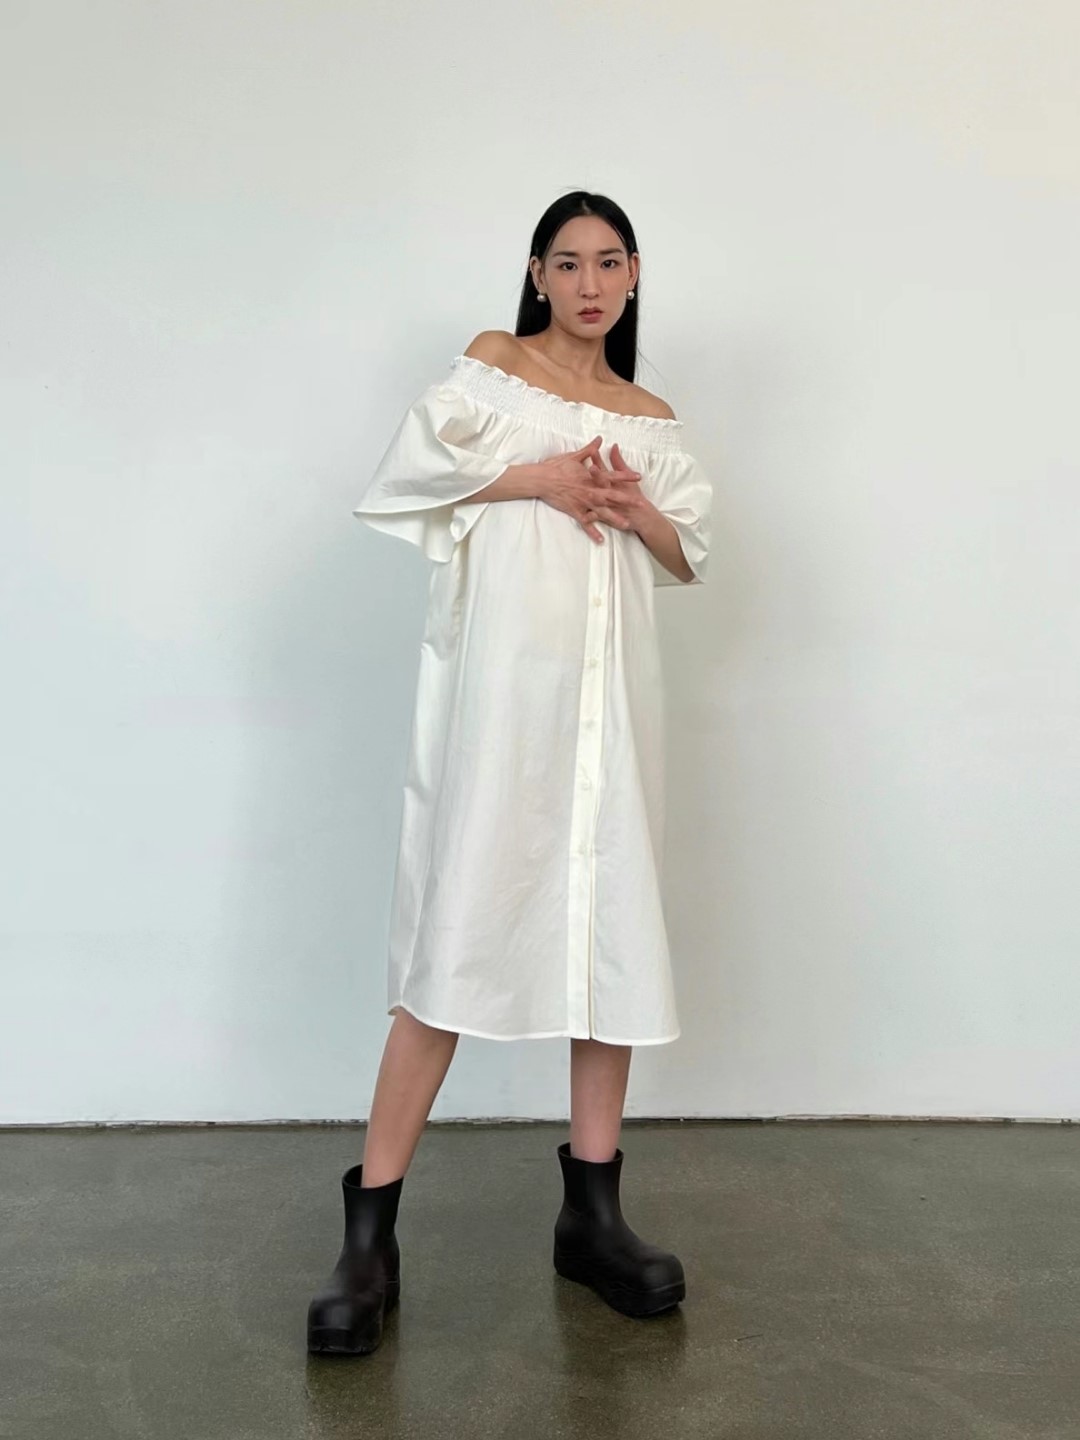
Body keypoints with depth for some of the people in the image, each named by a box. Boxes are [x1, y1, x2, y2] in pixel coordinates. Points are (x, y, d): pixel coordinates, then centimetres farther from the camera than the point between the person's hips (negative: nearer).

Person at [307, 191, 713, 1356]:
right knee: (462, 921, -9)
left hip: (607, 680, 5)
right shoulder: (493, 363, 10)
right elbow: (408, 472, -3)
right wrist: (538, 478, -9)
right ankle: (369, 1230, 0)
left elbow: (691, 555, 18)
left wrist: (636, 507, -1)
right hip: (501, 672, -4)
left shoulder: (650, 418, 20)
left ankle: (593, 1210, 16)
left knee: (614, 918, 3)